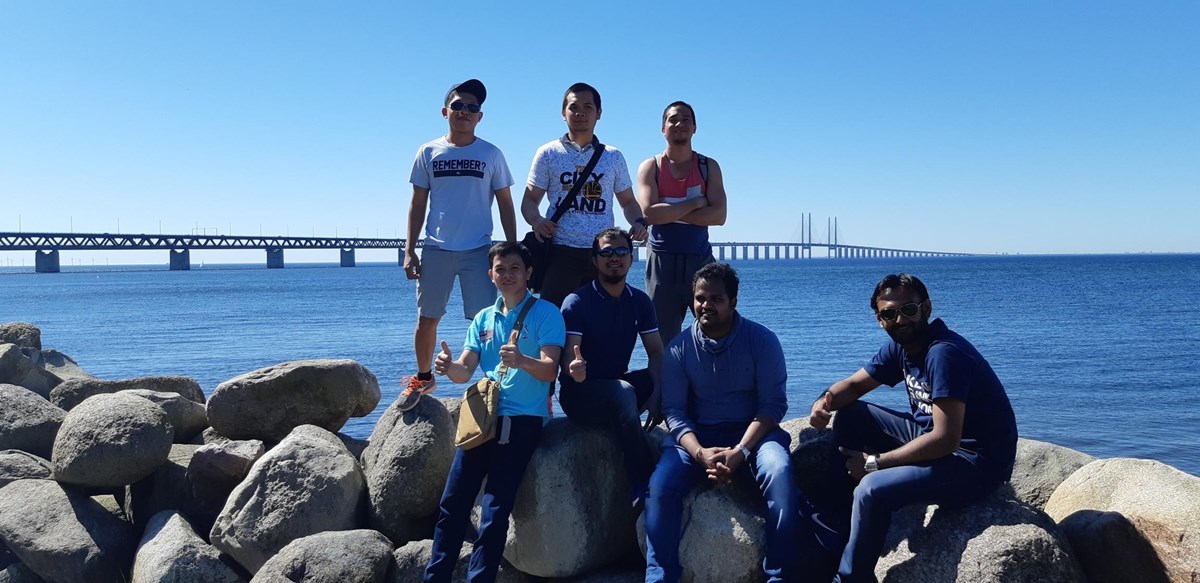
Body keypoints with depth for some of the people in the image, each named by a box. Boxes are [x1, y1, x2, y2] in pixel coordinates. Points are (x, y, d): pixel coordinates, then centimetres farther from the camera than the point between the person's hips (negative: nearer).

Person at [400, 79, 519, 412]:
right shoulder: (428, 153, 7)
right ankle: (424, 378, 26)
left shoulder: (491, 155, 5)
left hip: (478, 250, -1)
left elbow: (505, 204, 6)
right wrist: (410, 250, 3)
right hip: (435, 250, 2)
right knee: (426, 320, 7)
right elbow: (418, 204, 10)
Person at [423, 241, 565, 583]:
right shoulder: (483, 319, 15)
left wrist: (521, 361, -33)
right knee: (452, 504, 5)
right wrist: (448, 367, -16)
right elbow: (464, 372, 8)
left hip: (521, 422, -5)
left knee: (495, 511, -8)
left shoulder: (545, 313, -2)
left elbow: (549, 370, -12)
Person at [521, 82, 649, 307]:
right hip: (561, 252, -2)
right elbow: (529, 200, 9)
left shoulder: (613, 157, 17)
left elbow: (628, 201, 22)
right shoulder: (548, 154, 11)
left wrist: (638, 222, 0)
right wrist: (536, 220, -13)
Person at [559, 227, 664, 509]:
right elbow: (568, 358, -20)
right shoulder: (576, 302, -11)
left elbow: (656, 353, -1)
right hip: (579, 393, -5)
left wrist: (656, 391, -20)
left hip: (619, 386, 6)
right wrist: (575, 369, -46)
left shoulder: (639, 301, 4)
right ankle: (642, 484, -30)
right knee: (623, 391, -37)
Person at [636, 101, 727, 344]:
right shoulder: (650, 168, 3)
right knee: (663, 337, 4)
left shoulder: (709, 167, 7)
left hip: (700, 259, 1)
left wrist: (668, 213, -11)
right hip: (662, 260, -1)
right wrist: (696, 203, -10)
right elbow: (648, 213, -13)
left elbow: (719, 215, -6)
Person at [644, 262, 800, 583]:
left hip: (751, 433, -1)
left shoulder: (762, 340, -3)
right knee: (661, 484, -26)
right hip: (697, 436, 1)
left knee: (779, 473, -32)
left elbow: (773, 403, -8)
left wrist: (739, 452, -22)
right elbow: (673, 410, -2)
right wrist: (701, 453, -21)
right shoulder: (679, 348, 2)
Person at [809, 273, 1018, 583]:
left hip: (978, 462, -9)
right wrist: (825, 401, -12)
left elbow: (945, 440, -30)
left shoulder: (944, 353, -25)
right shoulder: (900, 346, 2)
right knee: (851, 415, 5)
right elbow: (854, 385, 12)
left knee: (872, 489, -28)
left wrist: (875, 462, -21)